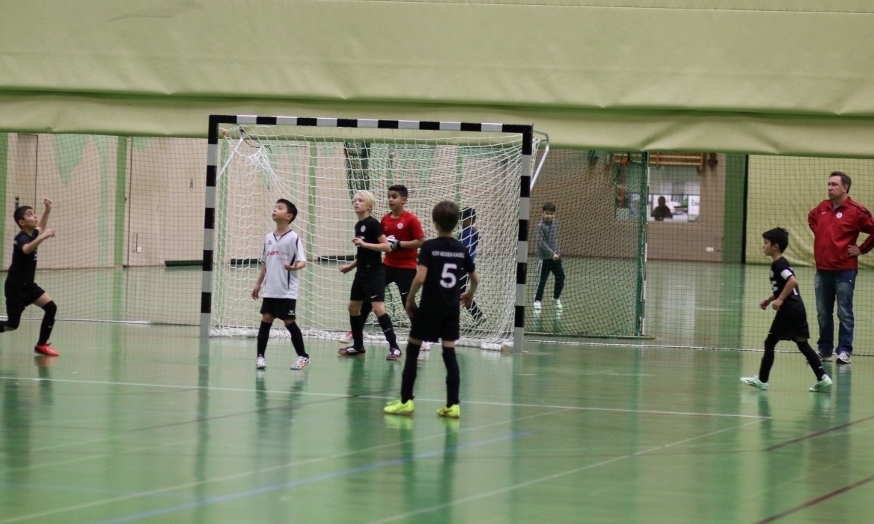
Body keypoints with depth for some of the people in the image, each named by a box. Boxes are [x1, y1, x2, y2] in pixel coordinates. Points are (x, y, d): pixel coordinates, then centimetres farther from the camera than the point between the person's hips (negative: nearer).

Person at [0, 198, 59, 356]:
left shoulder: (31, 234, 7)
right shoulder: (22, 238, -20)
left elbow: (40, 227, 34)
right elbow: (26, 249, -46)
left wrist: (47, 210, 21)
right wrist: (42, 237, -60)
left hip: (28, 284, 8)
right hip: (16, 286, -8)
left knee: (51, 307, -6)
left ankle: (42, 344, 1)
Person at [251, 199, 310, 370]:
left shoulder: (293, 238, -9)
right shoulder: (268, 237, 10)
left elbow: (302, 261, -13)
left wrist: (295, 267, -35)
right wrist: (258, 283, 18)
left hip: (287, 291, -5)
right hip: (270, 290, 5)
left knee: (289, 322, -1)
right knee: (266, 320, 2)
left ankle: (303, 356, 10)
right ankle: (260, 356, 6)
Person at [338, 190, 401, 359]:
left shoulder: (373, 223, -12)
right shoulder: (358, 225, 13)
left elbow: (386, 246, -18)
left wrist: (364, 244, -22)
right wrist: (351, 266, 16)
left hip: (375, 273, -9)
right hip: (361, 273, 9)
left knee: (378, 308, -16)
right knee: (353, 307, 13)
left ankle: (394, 347, -14)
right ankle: (358, 345, 24)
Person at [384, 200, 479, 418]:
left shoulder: (429, 247, -11)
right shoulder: (461, 249, 3)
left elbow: (420, 278, -19)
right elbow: (475, 278, 13)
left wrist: (410, 299, -5)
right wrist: (469, 294, 33)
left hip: (430, 307, -4)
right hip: (451, 309, 4)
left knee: (412, 350, 7)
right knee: (449, 353, 5)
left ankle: (406, 401, 7)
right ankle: (453, 404, 1)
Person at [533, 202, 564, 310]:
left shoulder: (555, 223, 4)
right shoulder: (541, 226, -15)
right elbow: (541, 243, -21)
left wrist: (556, 252, 11)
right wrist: (552, 253, -25)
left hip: (555, 256, 6)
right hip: (545, 257, -6)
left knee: (560, 277, 12)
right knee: (542, 280, -1)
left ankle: (556, 297, 33)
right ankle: (537, 300, 10)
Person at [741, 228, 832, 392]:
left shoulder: (778, 264, -12)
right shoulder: (781, 263, 18)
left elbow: (792, 281, -26)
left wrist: (780, 300, -23)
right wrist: (769, 299, 20)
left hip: (788, 311, -10)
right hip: (798, 310, 10)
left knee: (770, 343, 1)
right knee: (802, 344, 9)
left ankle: (762, 380, 7)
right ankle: (822, 378, 3)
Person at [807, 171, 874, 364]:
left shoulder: (856, 211, -10)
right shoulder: (822, 208, 9)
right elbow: (811, 218, 31)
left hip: (844, 270, -6)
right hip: (822, 270, 6)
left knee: (844, 313, -1)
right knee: (823, 314, 12)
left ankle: (844, 351, 5)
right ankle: (824, 349, 20)